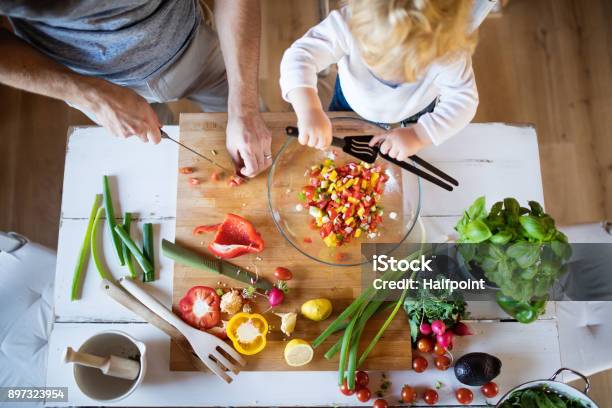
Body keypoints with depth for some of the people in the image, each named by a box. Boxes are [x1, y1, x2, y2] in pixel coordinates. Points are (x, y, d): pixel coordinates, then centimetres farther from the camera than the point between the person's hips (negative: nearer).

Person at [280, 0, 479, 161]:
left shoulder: (449, 51, -41)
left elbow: (464, 100, -32)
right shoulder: (349, 23, -44)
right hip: (351, 104, 0)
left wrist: (419, 135, -46)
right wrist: (309, 110, -64)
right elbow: (300, 55, -47)